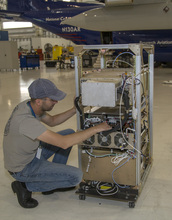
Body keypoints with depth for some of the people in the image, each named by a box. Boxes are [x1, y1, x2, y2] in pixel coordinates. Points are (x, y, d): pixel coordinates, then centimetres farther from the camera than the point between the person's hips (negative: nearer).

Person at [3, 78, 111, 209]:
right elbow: (64, 143, -39)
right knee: (76, 176, -14)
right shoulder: (25, 120, -37)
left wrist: (75, 110, -2)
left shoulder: (29, 105, -8)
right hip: (23, 168, -9)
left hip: (32, 152, 9)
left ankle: (55, 179, 18)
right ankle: (25, 186, -1)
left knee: (70, 133, 8)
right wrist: (95, 129, -31)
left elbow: (51, 121, 11)